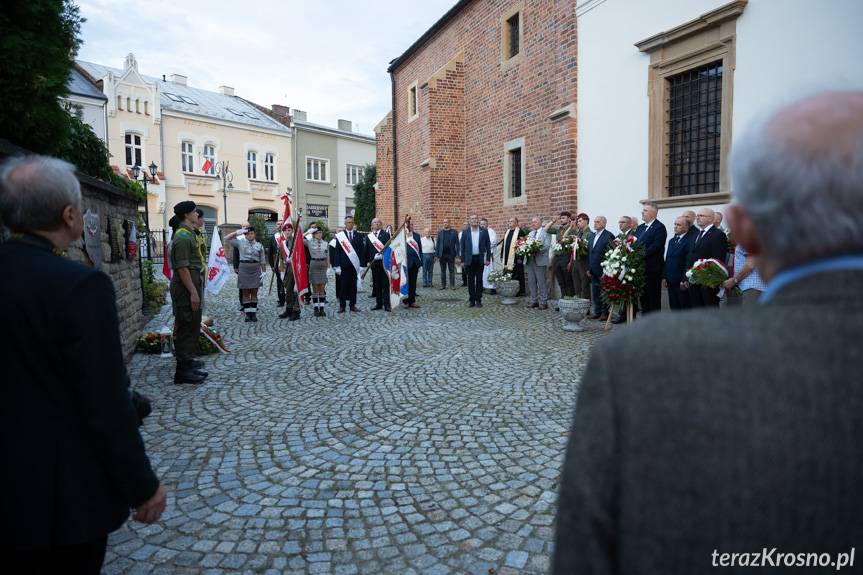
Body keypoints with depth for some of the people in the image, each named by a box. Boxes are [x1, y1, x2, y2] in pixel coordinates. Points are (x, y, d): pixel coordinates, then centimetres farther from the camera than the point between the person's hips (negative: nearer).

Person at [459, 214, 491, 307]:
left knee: (479, 280, 4)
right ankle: (471, 299, 12)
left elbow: (488, 245, 4)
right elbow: (462, 247, 4)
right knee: (470, 280, 5)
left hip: (480, 259, 0)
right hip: (470, 259, 0)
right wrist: (463, 260, -1)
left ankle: (478, 300, 10)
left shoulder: (484, 231, 3)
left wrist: (488, 259, -3)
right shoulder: (465, 232, 3)